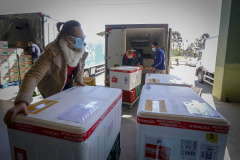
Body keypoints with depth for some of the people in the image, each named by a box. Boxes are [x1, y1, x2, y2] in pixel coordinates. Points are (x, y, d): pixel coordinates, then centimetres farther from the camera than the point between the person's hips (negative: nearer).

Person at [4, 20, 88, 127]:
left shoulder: (80, 50, -19)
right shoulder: (52, 52, -38)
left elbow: (81, 64, 4)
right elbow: (33, 75, -47)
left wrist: (79, 80, -8)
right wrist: (22, 102, -60)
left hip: (68, 83, 6)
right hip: (51, 87, -5)